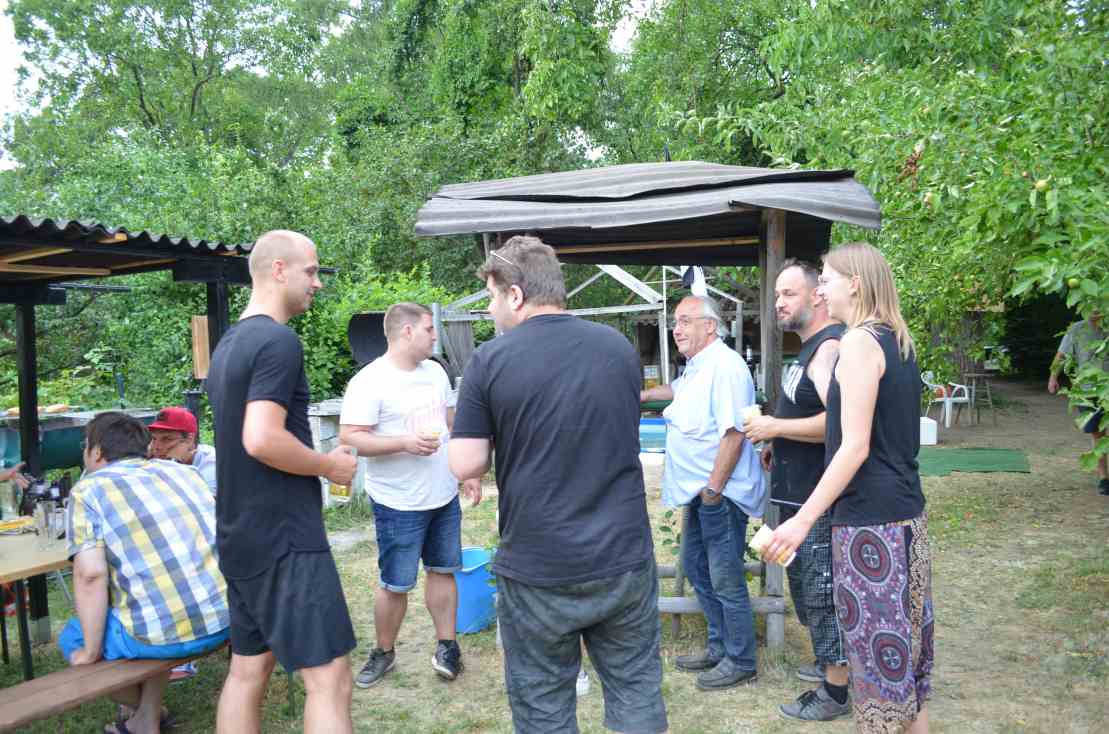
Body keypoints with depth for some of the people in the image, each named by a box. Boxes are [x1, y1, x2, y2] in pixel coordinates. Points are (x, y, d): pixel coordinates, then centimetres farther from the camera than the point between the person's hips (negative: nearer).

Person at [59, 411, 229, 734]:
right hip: (226, 618, 6)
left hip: (166, 633, -5)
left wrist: (91, 653, 1)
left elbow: (90, 575, -10)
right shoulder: (182, 471, 15)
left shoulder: (88, 490, 0)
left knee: (72, 638, 22)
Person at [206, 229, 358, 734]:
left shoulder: (229, 344, 15)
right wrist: (329, 465, -11)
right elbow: (262, 440, -26)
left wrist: (317, 461, 17)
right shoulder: (279, 341, -16)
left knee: (247, 670, 16)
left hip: (242, 537, 10)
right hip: (285, 539, -10)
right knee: (329, 679, -5)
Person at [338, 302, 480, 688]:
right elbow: (349, 437, -19)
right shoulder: (370, 381, -15)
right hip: (399, 503, -6)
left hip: (445, 496, 6)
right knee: (396, 584, 4)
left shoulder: (435, 371, 8)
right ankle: (384, 652, 25)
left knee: (443, 570, 14)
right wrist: (405, 443, -26)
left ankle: (447, 645, 27)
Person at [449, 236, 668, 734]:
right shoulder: (619, 347, 3)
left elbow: (466, 466, -11)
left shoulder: (490, 361, -11)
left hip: (538, 571, -3)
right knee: (637, 692, 17)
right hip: (624, 560, 4)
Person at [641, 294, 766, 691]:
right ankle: (720, 647, 34)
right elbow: (678, 388, 37)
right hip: (703, 493, 11)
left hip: (721, 493, -10)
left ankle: (740, 662, 17)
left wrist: (714, 489, -23)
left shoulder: (725, 367, -20)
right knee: (695, 566, 19)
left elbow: (733, 434, -25)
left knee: (726, 580, 0)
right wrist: (644, 395, 40)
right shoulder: (695, 367, 12)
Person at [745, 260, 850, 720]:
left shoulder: (829, 348, -18)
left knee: (823, 588, -1)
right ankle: (831, 662, 37)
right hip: (798, 492, 11)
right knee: (805, 581, 21)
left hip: (819, 498, -11)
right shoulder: (808, 348, 15)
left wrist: (774, 427, -19)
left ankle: (835, 691, 12)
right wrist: (778, 445, 12)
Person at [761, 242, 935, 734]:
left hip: (870, 519, -9)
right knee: (904, 642, 17)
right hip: (907, 511, 9)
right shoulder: (900, 342, 12)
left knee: (876, 645, 1)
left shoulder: (860, 341, -14)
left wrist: (803, 519, -18)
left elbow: (855, 445, -20)